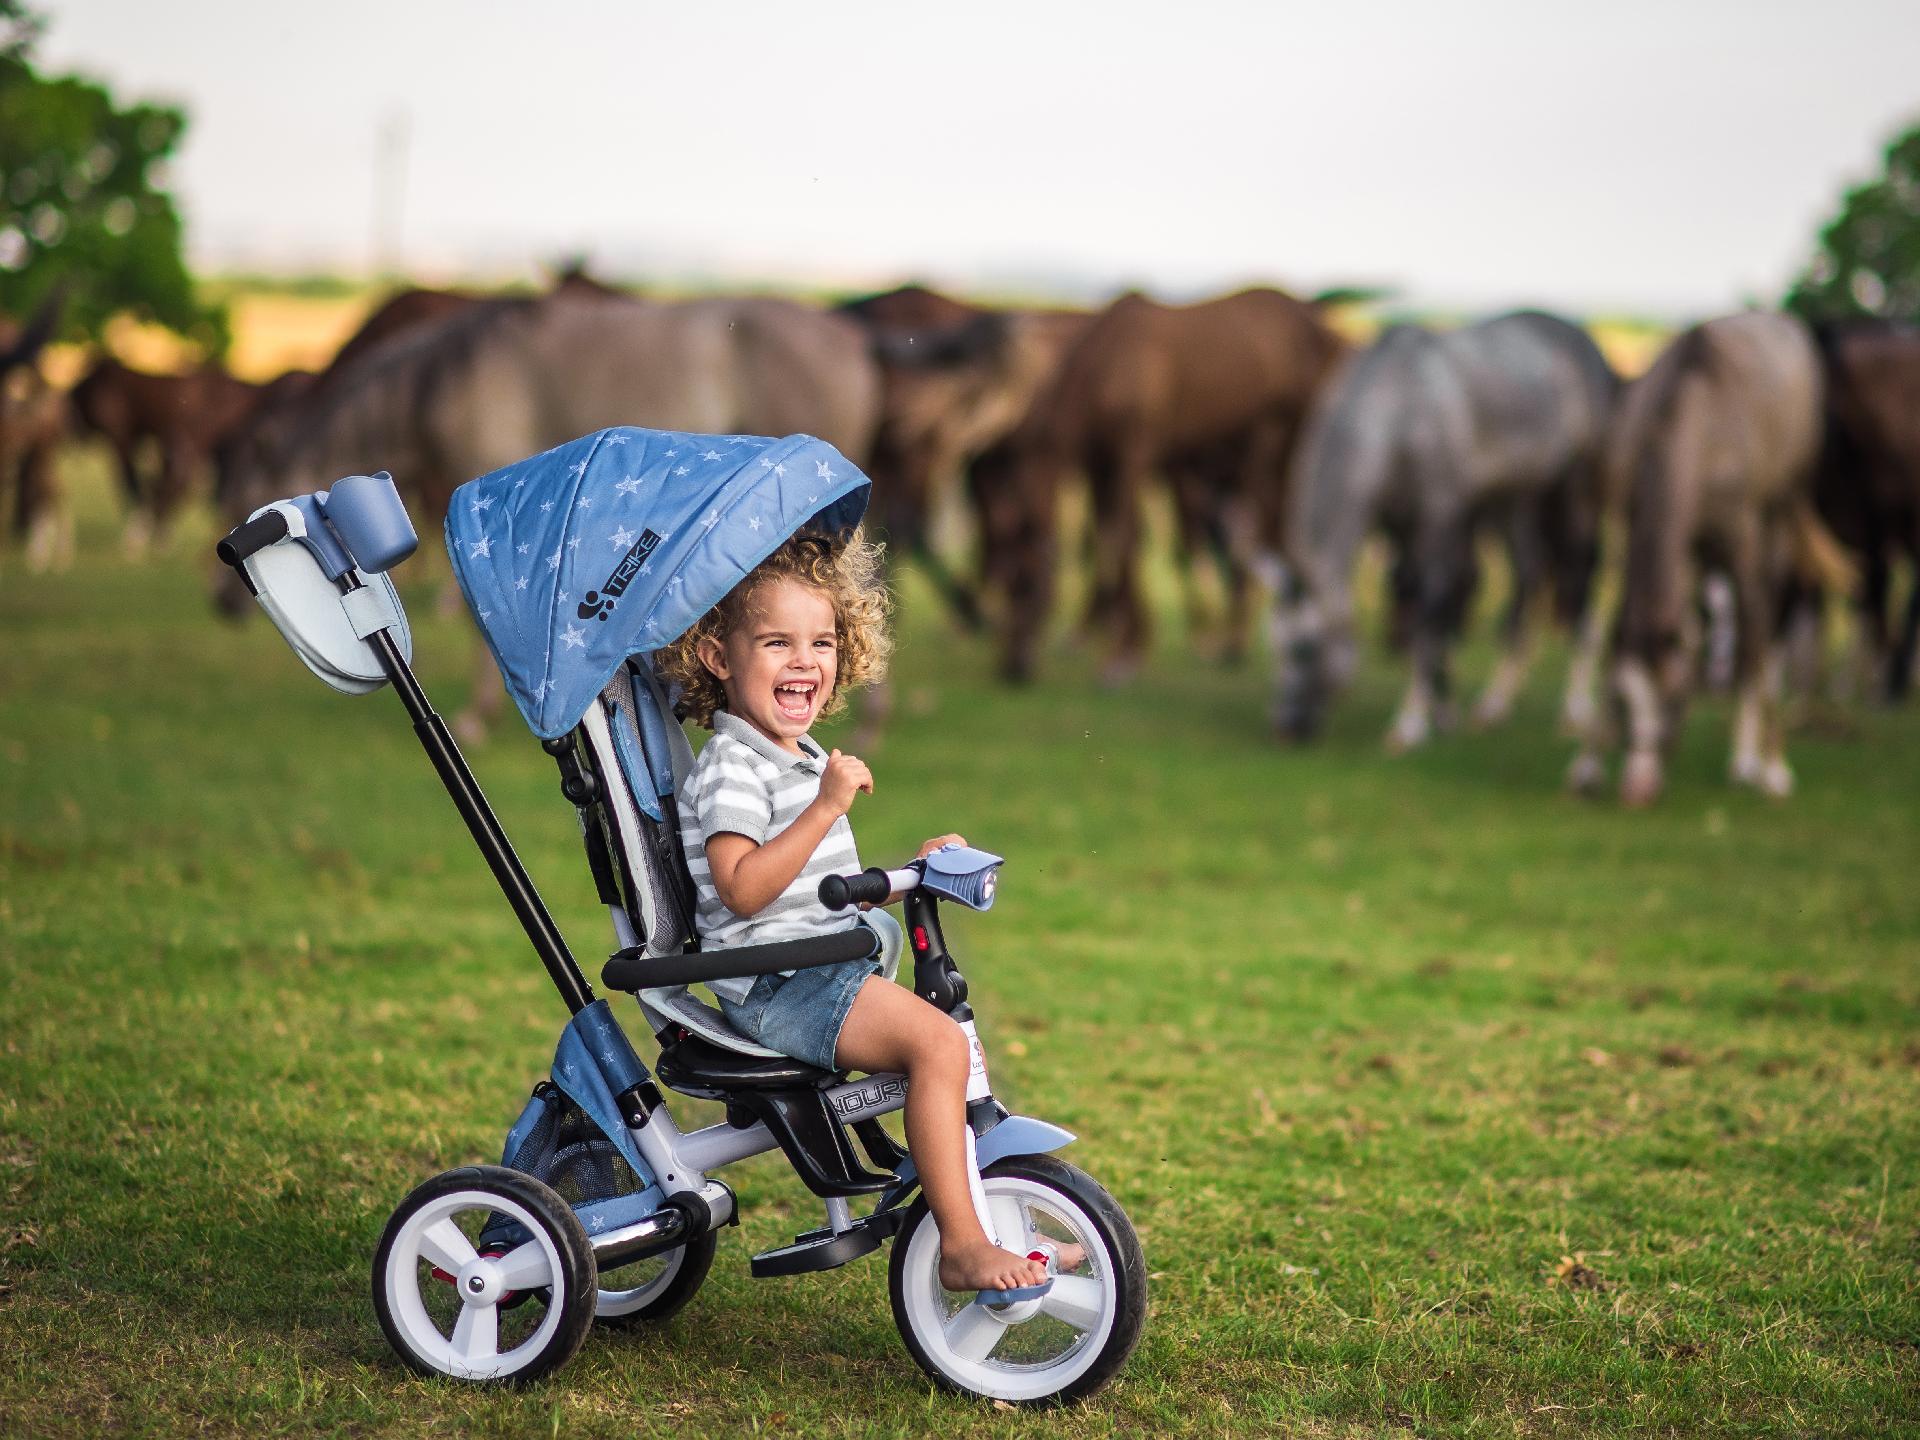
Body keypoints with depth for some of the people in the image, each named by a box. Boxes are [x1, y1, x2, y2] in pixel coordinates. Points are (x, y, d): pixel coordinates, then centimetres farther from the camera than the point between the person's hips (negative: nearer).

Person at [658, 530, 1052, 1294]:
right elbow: (743, 887, -25)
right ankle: (962, 1244, -21)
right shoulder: (733, 769, -12)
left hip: (830, 971, 10)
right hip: (776, 984, -10)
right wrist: (827, 807, -28)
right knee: (938, 1042, -24)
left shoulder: (805, 763, 20)